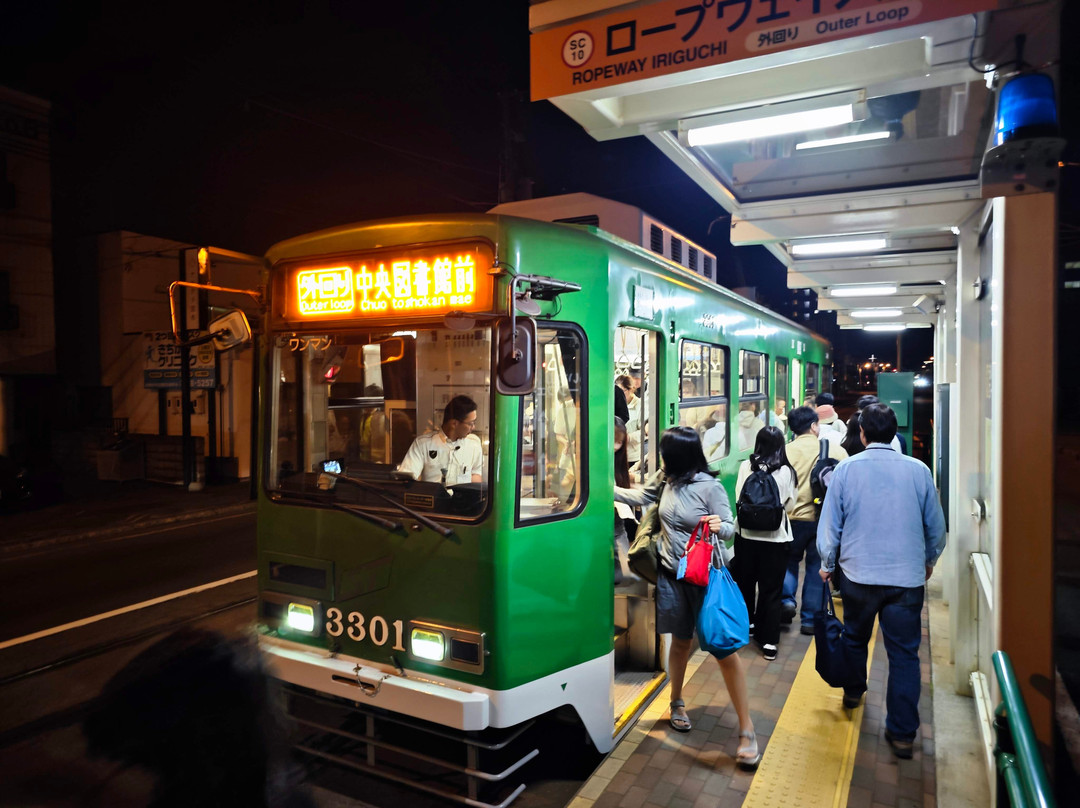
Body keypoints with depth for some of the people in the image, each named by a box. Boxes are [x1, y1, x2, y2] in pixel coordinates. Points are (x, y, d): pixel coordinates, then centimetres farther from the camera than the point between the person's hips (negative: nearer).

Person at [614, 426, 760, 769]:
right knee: (681, 641, 19)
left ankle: (747, 731, 5)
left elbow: (729, 528, -10)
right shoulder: (665, 478, 2)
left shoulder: (709, 486, -16)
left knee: (725, 648, -4)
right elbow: (639, 497, 16)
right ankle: (677, 703, 41)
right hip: (673, 576, 5)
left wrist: (719, 526, -32)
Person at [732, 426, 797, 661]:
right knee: (771, 589, 7)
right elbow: (790, 505, 0)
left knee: (745, 582, 19)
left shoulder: (746, 466, -8)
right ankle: (769, 642, 9)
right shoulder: (786, 471, -10)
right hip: (775, 537, -1)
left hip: (746, 533, 1)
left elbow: (739, 498, -1)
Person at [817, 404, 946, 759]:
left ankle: (853, 692, 43)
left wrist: (828, 563, 13)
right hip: (908, 576, 0)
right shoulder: (918, 470, -3)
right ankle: (902, 733, 9)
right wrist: (929, 561, 25)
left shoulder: (846, 469, -7)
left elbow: (830, 523, -2)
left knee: (855, 637, 22)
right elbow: (936, 526, 7)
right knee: (904, 653, 7)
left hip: (859, 573, 0)